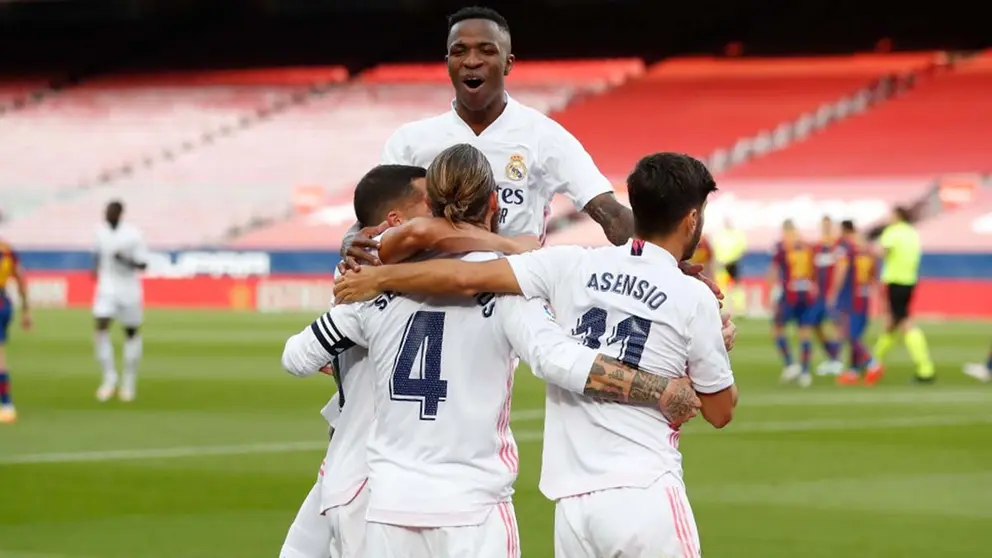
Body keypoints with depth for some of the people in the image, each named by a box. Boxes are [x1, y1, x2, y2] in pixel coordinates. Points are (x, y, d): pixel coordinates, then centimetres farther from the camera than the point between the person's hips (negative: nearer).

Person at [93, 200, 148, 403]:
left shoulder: (133, 235, -14)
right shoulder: (101, 230, -1)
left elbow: (143, 264, -12)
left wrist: (125, 261, -29)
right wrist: (96, 266, 5)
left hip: (128, 291, -3)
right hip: (106, 289, 3)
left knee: (132, 333, 9)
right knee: (101, 329, -15)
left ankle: (129, 382, 23)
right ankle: (109, 378, -5)